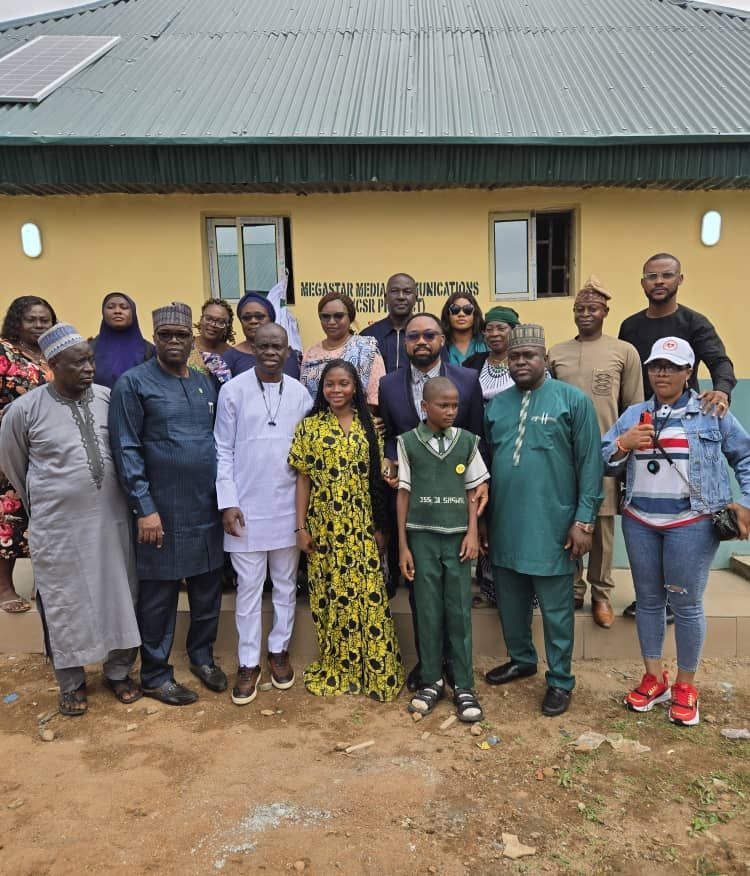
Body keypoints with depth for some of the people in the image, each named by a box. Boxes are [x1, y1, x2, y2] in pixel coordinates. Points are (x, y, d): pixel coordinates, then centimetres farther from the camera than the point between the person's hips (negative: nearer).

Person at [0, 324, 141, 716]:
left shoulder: (110, 399, -3)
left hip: (111, 520, 2)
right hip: (58, 527, -2)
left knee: (119, 596, 12)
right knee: (64, 604, 11)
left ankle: (119, 672, 33)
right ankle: (71, 684, 32)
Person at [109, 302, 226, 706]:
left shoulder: (205, 384, 10)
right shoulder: (133, 383, -7)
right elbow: (126, 450, -11)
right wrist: (144, 507, -15)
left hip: (207, 507, 5)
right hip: (162, 510, -5)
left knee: (208, 589, 15)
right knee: (159, 597, 7)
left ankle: (202, 657, 35)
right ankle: (155, 675, 24)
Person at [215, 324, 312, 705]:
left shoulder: (300, 393, 2)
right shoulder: (233, 390, -4)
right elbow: (223, 450, -3)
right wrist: (227, 502, -8)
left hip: (288, 506, 2)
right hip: (246, 506, -2)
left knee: (286, 584, 14)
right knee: (248, 587, 7)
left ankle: (279, 651, 31)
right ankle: (248, 663, 20)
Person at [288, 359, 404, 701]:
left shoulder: (368, 425, 4)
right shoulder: (309, 426, 1)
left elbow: (377, 478, 5)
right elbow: (303, 478, 1)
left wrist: (379, 526, 3)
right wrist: (301, 527, -2)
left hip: (362, 525, 0)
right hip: (324, 525, 0)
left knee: (369, 595, 1)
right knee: (331, 595, 8)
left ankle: (377, 670, 15)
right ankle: (337, 668, 24)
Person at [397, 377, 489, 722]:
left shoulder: (467, 441, 2)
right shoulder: (408, 442, -2)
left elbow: (472, 492, 7)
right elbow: (403, 493, 1)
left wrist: (472, 533, -4)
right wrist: (403, 545, -1)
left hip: (457, 537, 1)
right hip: (422, 537, -1)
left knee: (459, 611, 4)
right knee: (428, 611, 6)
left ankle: (463, 685, 14)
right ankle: (432, 680, 20)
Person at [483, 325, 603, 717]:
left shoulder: (573, 400, -6)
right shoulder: (496, 404, 8)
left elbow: (590, 463, -8)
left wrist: (584, 520, -11)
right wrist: (481, 518, 12)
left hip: (552, 527, -5)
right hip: (504, 526, 5)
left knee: (555, 609, 9)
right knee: (510, 603, 19)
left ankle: (560, 681, 27)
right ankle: (521, 660, 41)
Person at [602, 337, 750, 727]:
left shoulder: (712, 413, 2)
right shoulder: (633, 415, 9)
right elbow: (602, 461, 4)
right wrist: (623, 444, -14)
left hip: (691, 523, -3)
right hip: (639, 522, 3)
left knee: (686, 604, 4)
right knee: (648, 599, 12)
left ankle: (685, 686, 22)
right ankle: (654, 678, 27)